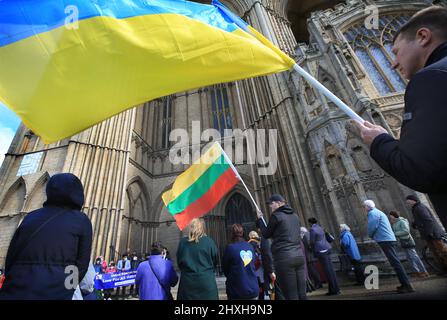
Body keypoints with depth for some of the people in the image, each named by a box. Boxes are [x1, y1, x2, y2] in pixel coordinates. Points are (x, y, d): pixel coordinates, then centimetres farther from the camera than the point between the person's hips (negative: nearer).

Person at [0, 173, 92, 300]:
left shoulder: (31, 216, 10)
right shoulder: (81, 220, -2)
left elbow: (10, 257, 11)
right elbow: (82, 265, -2)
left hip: (15, 291, 4)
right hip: (55, 293, -3)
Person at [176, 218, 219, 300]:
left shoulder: (182, 242, -3)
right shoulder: (209, 242, -9)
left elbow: (179, 262, 9)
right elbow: (215, 262, 4)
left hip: (187, 282, 2)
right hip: (206, 281, -2)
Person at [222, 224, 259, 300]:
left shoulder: (230, 248, -16)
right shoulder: (251, 247, -3)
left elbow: (225, 268, -2)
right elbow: (253, 264, 9)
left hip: (237, 292, -3)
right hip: (253, 290, 4)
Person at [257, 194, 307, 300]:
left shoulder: (276, 216, -6)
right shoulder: (295, 215, 15)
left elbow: (266, 234, 4)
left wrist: (260, 219, 15)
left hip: (284, 258, -7)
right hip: (300, 256, 7)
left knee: (291, 296, -1)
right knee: (302, 294, 11)